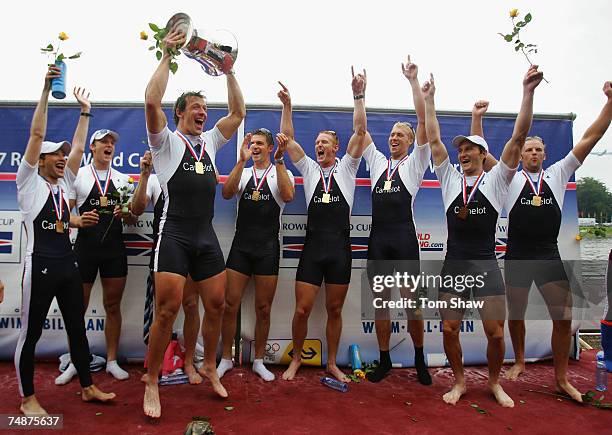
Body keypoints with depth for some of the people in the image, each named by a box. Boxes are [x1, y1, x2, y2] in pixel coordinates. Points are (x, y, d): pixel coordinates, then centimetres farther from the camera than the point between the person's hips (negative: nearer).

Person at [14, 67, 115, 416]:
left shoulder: (64, 184, 13)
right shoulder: (29, 181, -1)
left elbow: (79, 146, 15)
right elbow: (37, 134, -8)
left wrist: (85, 111, 17)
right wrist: (47, 90, -10)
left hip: (68, 263, 6)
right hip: (41, 265, -6)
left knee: (78, 327, 11)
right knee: (31, 332, 5)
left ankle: (88, 387, 23)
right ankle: (28, 399, 18)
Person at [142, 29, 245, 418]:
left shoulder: (210, 141, 16)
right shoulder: (167, 142, 1)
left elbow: (238, 112, 14)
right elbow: (152, 101, -15)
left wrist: (228, 71, 11)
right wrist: (167, 56, -8)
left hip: (206, 237, 5)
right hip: (174, 235, -5)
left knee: (217, 304, 8)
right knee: (167, 309, -6)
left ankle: (209, 367, 29)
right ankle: (152, 383, 10)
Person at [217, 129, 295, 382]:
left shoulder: (282, 174, 3)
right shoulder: (242, 173, 9)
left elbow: (288, 196, -19)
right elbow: (226, 194, -12)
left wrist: (279, 161, -23)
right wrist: (242, 161, -19)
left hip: (268, 248, -1)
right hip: (241, 246, 2)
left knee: (263, 308, 7)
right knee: (230, 304, 2)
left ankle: (259, 361, 23)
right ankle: (226, 359, 19)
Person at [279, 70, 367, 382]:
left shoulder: (346, 168, 8)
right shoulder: (309, 168, 11)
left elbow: (360, 132, -2)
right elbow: (288, 139, 6)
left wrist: (358, 96, -7)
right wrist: (287, 106, -2)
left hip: (340, 247, 0)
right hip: (313, 245, 1)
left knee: (335, 310, 9)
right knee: (302, 309, 0)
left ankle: (331, 363, 25)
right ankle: (296, 359, 22)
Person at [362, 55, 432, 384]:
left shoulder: (415, 163, 8)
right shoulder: (377, 162, 17)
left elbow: (423, 119, 1)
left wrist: (413, 81, -1)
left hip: (405, 239, -3)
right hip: (378, 239, 3)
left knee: (411, 302, 1)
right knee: (380, 302, 8)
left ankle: (419, 358, 21)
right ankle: (384, 360, 21)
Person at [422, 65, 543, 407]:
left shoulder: (497, 180, 4)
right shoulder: (450, 179, 8)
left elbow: (519, 137, -4)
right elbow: (434, 139, 6)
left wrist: (528, 92, -10)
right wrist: (429, 99, 6)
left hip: (486, 264, -1)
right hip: (453, 264, 2)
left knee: (496, 332, 1)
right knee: (449, 329, 2)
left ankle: (495, 382, 27)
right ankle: (460, 381, 24)